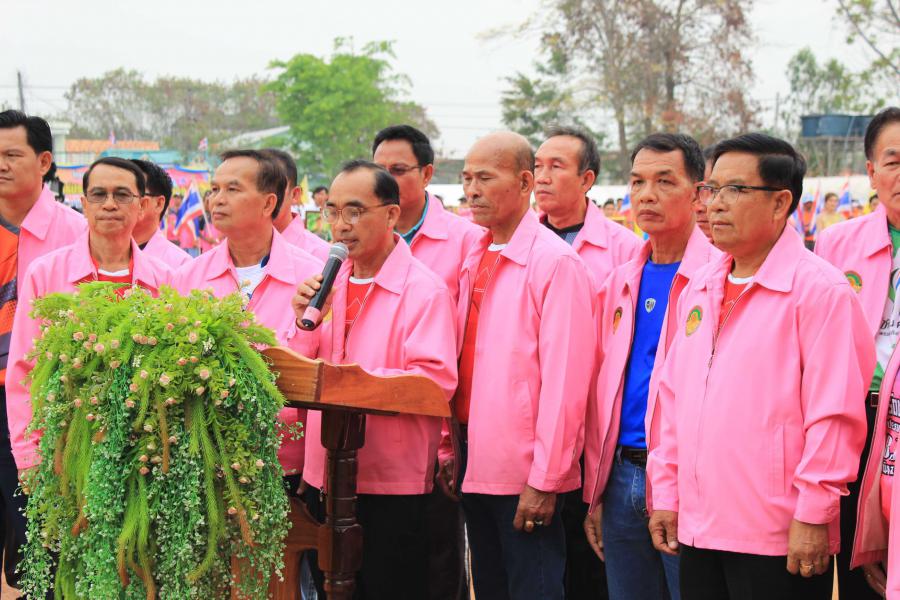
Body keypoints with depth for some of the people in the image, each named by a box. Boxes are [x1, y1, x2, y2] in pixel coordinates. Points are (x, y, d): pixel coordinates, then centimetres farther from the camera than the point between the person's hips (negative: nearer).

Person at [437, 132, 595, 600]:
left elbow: (565, 380, -16)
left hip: (526, 473, -7)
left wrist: (544, 479, -18)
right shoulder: (474, 262, 12)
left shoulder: (555, 262, -12)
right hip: (475, 468, 8)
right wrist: (450, 450, 10)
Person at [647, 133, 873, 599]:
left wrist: (814, 515, -15)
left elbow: (834, 414, -14)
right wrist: (666, 494, 13)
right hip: (698, 530, 7)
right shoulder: (698, 289, 13)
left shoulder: (819, 288, -9)